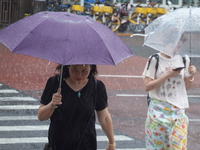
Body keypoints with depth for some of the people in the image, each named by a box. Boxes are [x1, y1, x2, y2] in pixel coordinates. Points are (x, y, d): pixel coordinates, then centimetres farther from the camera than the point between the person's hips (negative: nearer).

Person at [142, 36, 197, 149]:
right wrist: (167, 75, -17)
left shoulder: (184, 60, 8)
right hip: (159, 110, -3)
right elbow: (147, 86, -10)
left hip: (178, 109, 3)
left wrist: (191, 75, -6)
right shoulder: (155, 60, -4)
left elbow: (186, 87, 13)